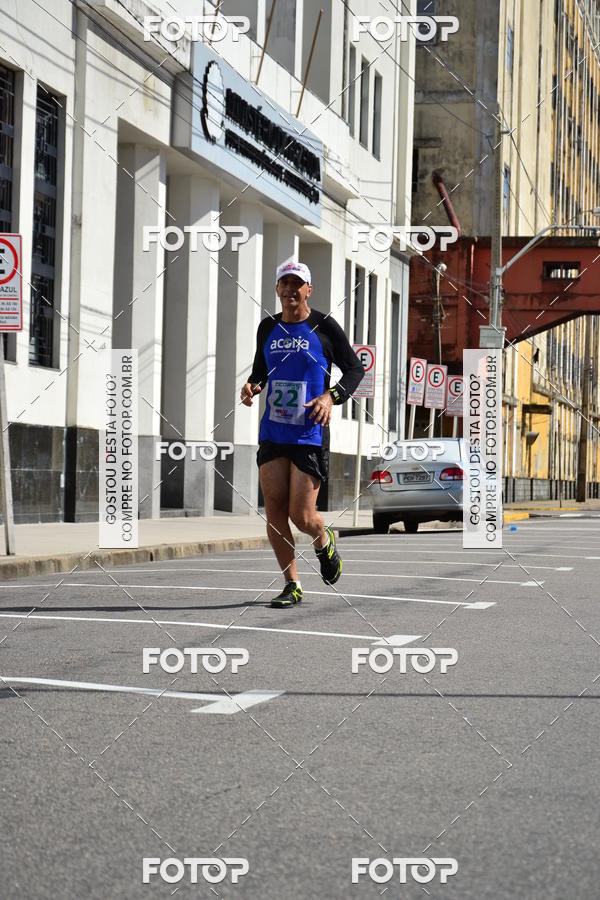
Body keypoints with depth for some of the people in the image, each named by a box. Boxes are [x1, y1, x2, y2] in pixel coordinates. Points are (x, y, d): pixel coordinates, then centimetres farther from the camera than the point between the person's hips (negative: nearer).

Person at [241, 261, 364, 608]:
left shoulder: (324, 326, -2)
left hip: (310, 433, -4)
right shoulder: (268, 328, 10)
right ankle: (292, 586, 9)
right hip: (272, 432, 4)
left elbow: (356, 368, 4)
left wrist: (332, 397, -12)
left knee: (302, 516, -5)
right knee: (274, 511, -3)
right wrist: (252, 385, 3)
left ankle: (324, 541, 31)